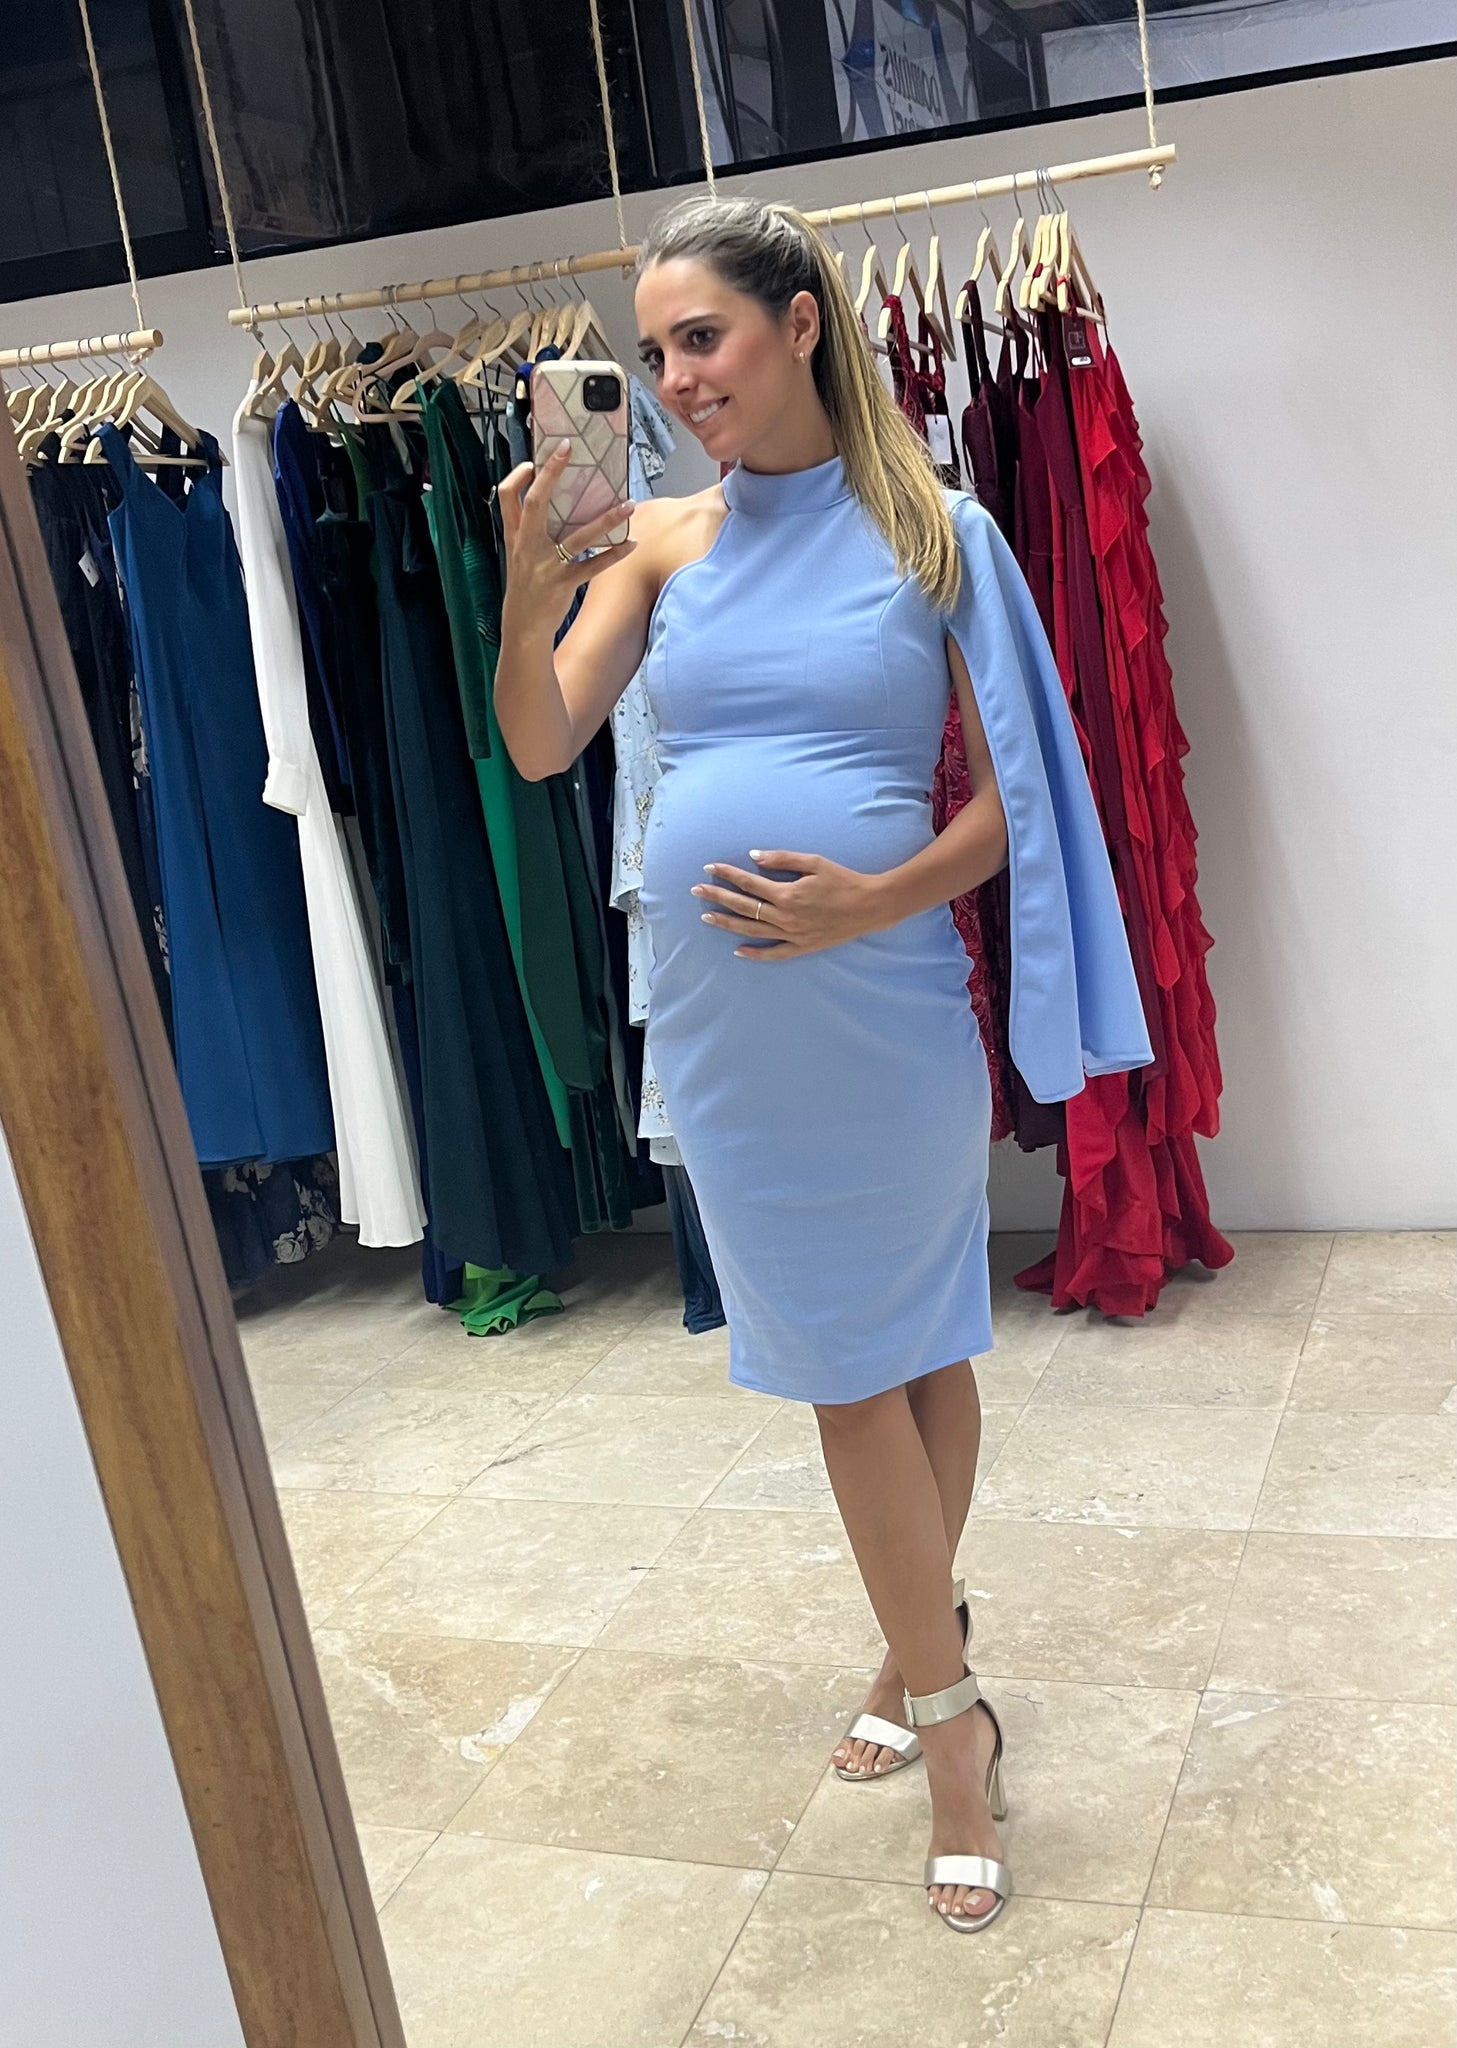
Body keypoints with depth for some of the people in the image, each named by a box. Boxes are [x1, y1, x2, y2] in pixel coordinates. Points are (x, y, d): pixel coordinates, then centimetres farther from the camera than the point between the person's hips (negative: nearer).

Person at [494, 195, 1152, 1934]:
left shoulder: (931, 536, -2)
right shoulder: (659, 543, 6)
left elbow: (1007, 799, -2)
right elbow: (540, 749, -2)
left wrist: (876, 900, -19)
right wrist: (526, 597, -20)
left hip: (881, 1003, -3)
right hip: (719, 1011, 3)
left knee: (912, 1349, 10)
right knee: (846, 1359, 10)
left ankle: (921, 1671, 29)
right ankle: (941, 1692, 25)